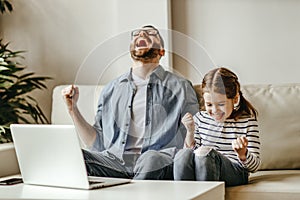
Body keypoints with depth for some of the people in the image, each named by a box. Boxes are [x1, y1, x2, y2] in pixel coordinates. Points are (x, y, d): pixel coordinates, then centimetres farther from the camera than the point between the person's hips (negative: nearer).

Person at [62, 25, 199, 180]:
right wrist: (73, 109, 11)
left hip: (159, 165, -2)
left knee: (151, 159, -38)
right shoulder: (112, 89, 21)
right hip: (115, 160, 2)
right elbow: (97, 144, 19)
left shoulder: (179, 87, 12)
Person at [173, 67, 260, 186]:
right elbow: (192, 149, 17)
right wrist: (190, 132, -1)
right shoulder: (200, 118, 12)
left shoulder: (247, 123, 2)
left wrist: (242, 153, -21)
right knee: (184, 154, -30)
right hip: (200, 172, 3)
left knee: (204, 152, -34)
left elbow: (254, 166, 1)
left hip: (235, 173, -3)